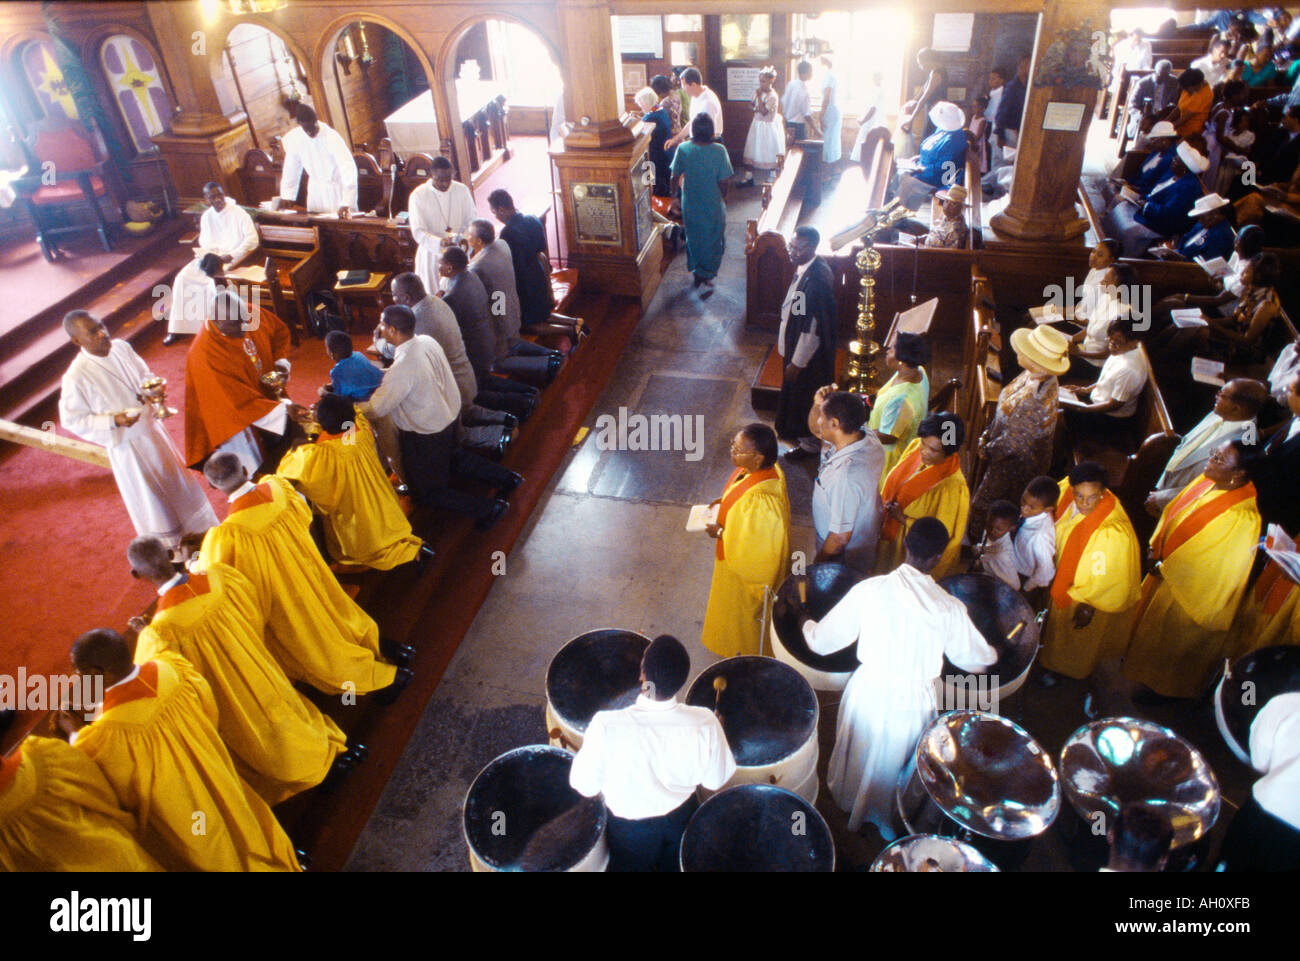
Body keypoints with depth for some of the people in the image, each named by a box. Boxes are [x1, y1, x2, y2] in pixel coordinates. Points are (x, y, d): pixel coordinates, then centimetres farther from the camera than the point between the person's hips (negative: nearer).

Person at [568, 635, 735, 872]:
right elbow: (714, 781, -13)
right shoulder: (704, 724, -31)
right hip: (681, 821, 1)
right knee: (676, 865, 32)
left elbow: (585, 787, -21)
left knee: (631, 866, 30)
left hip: (630, 830, -1)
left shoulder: (606, 727, -37)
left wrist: (588, 745, -3)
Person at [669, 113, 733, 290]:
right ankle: (706, 276, 24)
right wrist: (724, 198, 5)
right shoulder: (719, 151, -19)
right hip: (713, 207, -2)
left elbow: (675, 178, -6)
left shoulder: (683, 149, -14)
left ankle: (696, 272, 34)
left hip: (690, 207, 2)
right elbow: (723, 182, -15)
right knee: (713, 241, 18)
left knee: (693, 238, 23)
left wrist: (675, 194, 13)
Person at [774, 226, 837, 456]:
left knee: (806, 395, 9)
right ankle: (796, 430, 46)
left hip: (809, 351, -9)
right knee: (794, 392, 25)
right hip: (795, 342, 9)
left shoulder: (817, 280, -33)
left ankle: (810, 443, 29)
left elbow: (812, 328, -28)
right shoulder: (805, 267, -3)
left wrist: (797, 362, -20)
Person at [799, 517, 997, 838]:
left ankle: (848, 804, 54)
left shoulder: (869, 590, -19)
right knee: (894, 766, 26)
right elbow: (974, 660, 2)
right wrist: (994, 654, 26)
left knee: (858, 758, 28)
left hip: (869, 693, 0)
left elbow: (821, 641, -10)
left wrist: (805, 621, 13)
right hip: (914, 704, 0)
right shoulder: (950, 609, -16)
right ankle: (885, 822, 50)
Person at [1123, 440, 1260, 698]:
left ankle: (1161, 689, 45)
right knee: (1149, 618, 29)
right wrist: (1155, 547, -3)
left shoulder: (1243, 517, -34)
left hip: (1188, 594, -7)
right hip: (1163, 574, 7)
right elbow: (1172, 512, 6)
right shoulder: (1205, 482, -11)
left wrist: (1165, 569, -18)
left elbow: (1216, 570, -26)